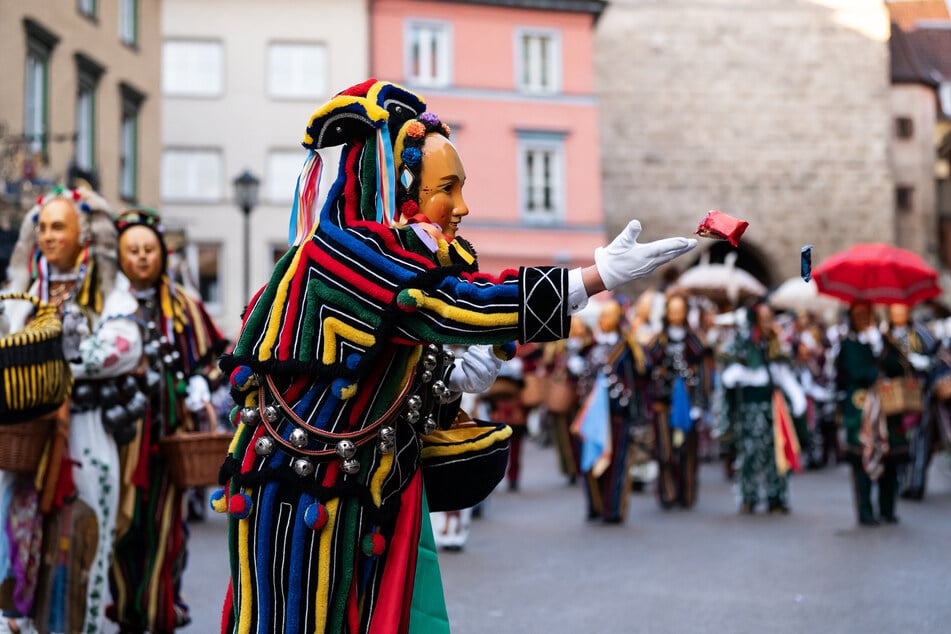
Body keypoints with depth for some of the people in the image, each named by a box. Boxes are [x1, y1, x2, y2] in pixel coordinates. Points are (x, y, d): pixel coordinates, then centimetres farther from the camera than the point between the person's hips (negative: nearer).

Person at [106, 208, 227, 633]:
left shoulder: (183, 305, 11)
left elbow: (203, 358, 15)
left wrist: (197, 388, -2)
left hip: (169, 423, 1)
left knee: (164, 518, 1)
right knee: (124, 516, -4)